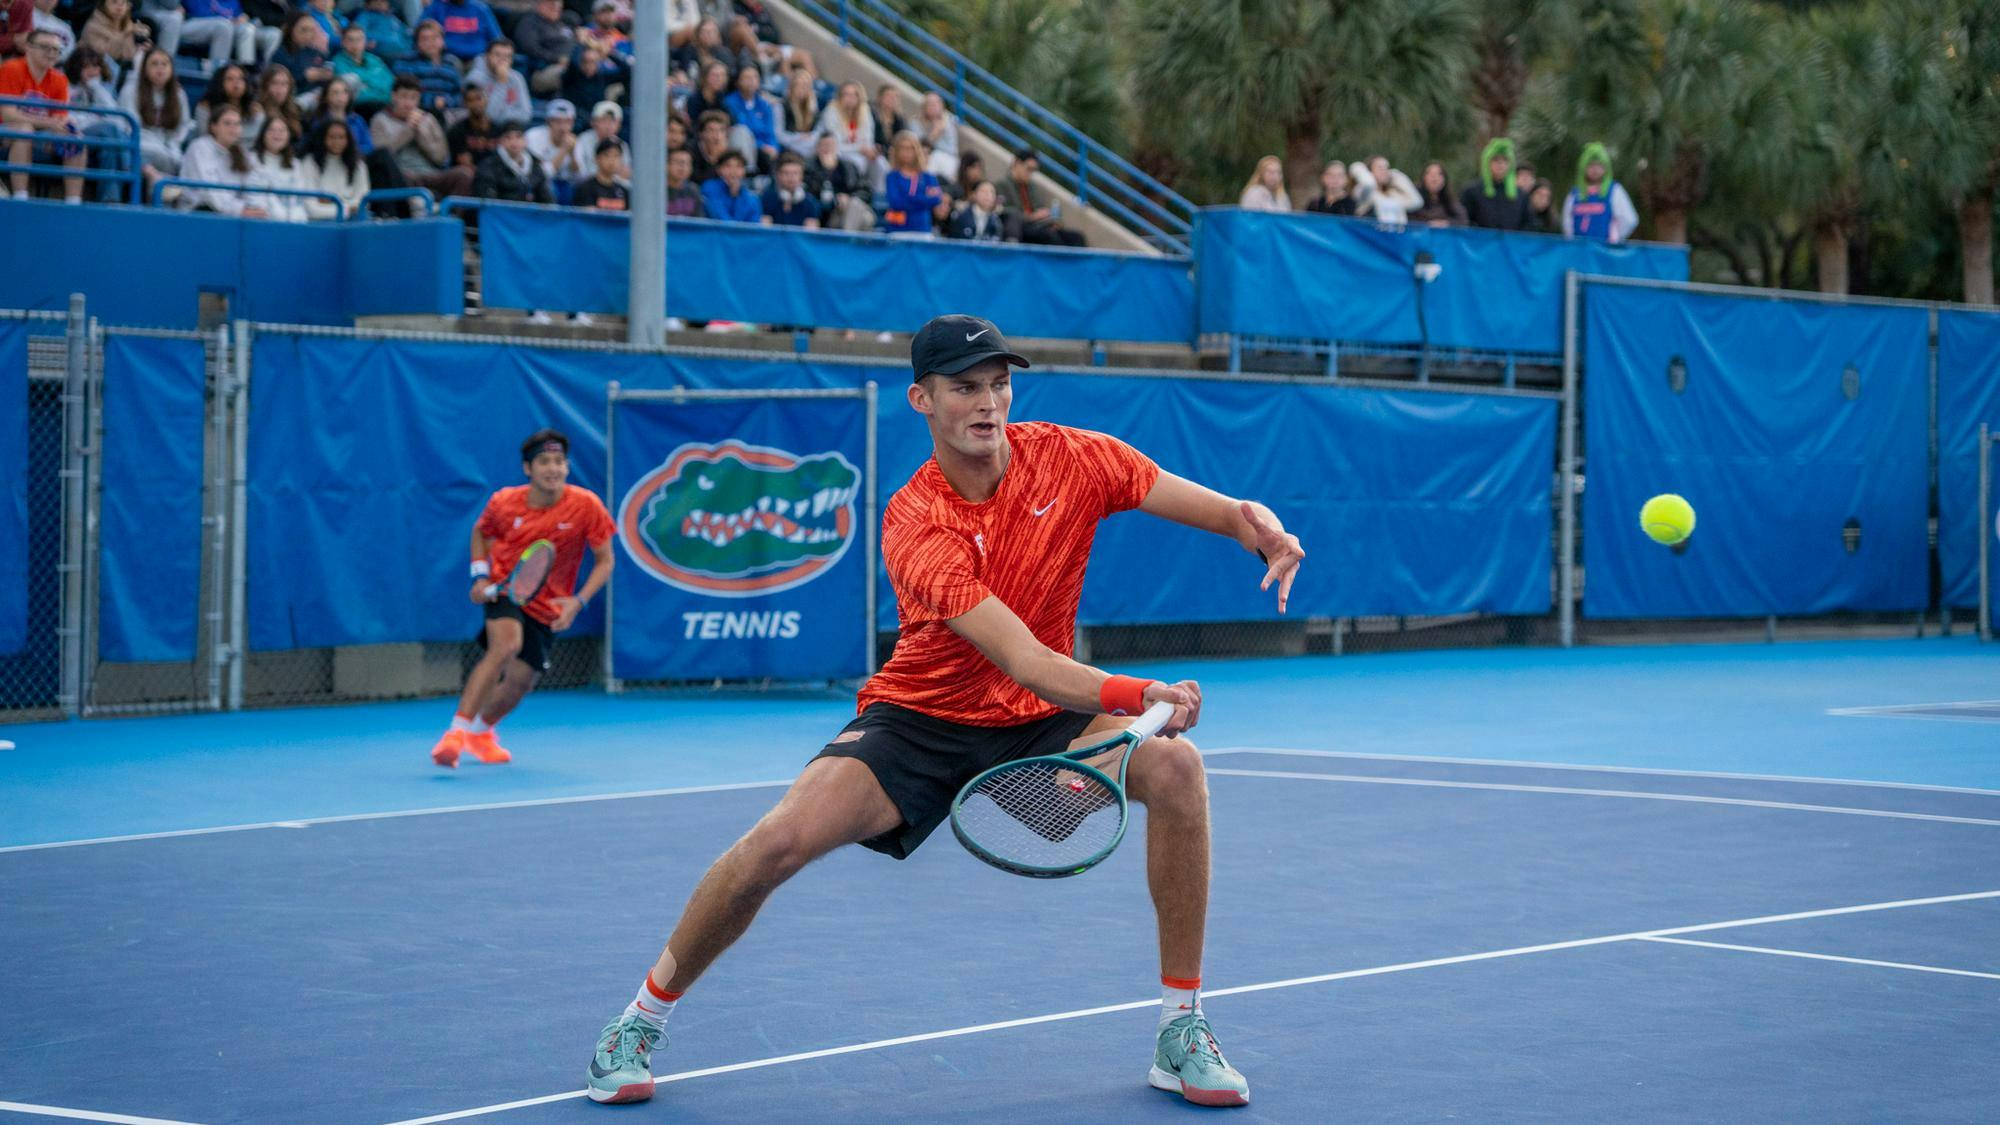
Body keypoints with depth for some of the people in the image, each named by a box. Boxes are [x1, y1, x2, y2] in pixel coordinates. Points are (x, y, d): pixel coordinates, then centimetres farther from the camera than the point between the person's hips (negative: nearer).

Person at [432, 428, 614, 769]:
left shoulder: (586, 506, -16)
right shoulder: (504, 503, -13)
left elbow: (604, 561, -7)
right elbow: (480, 532, 11)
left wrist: (578, 601, -20)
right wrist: (480, 576, -5)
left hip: (545, 607, 2)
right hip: (504, 589, -2)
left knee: (519, 683, 3)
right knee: (506, 645, -32)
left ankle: (481, 731, 38)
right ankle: (456, 732, -33)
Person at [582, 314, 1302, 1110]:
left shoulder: (1072, 460, -13)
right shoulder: (915, 526, -24)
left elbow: (1227, 513, -9)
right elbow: (1026, 663, -35)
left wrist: (1263, 528, -34)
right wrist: (1142, 695, -51)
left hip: (1042, 719, 3)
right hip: (922, 718, -3)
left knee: (1176, 767, -25)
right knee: (782, 839, -23)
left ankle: (1181, 1034, -12)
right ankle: (644, 1016, 3)